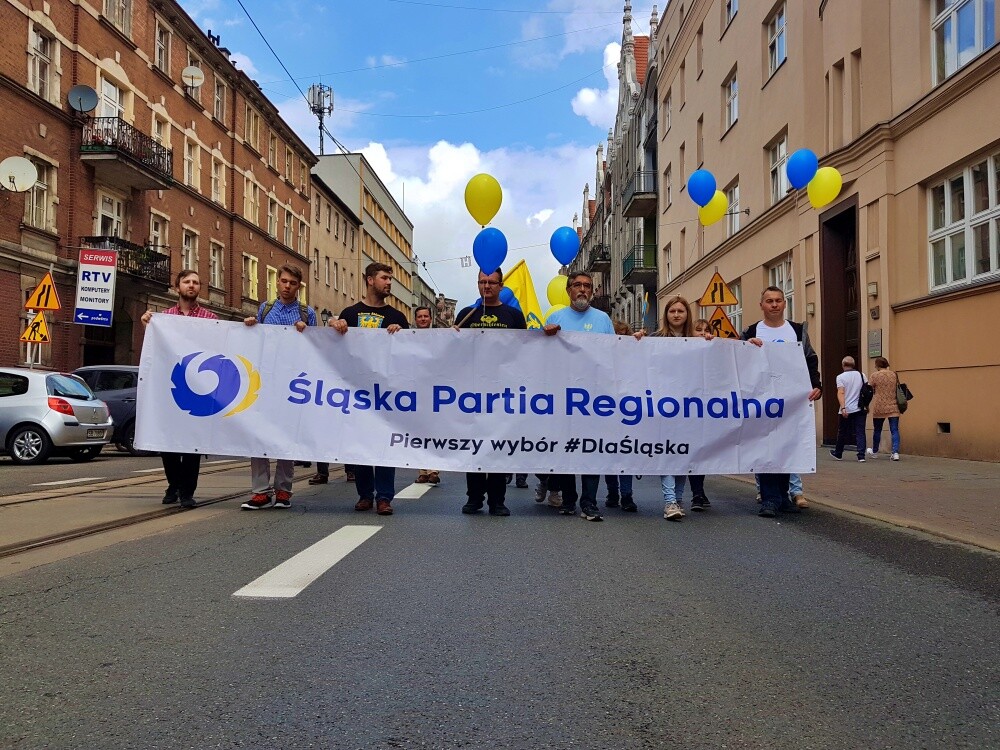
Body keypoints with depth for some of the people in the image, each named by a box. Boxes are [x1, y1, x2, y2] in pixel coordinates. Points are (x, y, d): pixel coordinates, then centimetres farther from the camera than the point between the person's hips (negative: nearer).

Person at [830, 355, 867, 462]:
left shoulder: (841, 377, -5)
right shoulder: (861, 375, 7)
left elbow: (841, 393, -16)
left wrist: (843, 408, -21)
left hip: (847, 410, -3)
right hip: (861, 409, 3)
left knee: (843, 433, 11)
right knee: (860, 433, 1)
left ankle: (838, 454, 27)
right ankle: (861, 456, -6)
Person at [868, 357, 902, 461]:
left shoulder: (874, 376, -6)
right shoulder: (894, 375, 5)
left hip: (879, 407, -2)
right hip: (893, 407, 2)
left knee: (877, 430, 12)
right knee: (894, 430, 1)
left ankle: (874, 452, 26)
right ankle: (895, 452, -11)